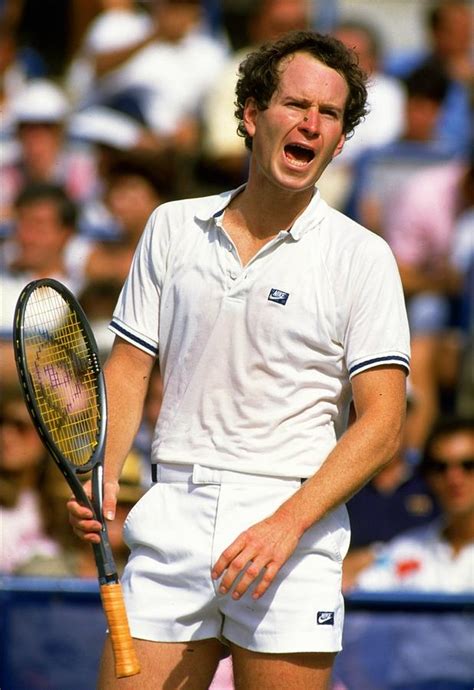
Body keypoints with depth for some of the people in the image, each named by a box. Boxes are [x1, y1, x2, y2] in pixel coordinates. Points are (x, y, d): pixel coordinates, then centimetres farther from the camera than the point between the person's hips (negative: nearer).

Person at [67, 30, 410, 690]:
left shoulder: (362, 257, 0)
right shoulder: (172, 227, 11)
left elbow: (382, 422, -5)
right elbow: (129, 368, 13)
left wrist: (287, 523, -17)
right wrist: (100, 482, -4)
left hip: (294, 537, -2)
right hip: (172, 521, 2)